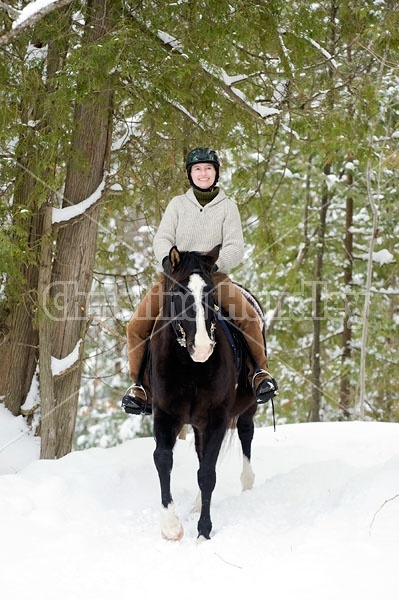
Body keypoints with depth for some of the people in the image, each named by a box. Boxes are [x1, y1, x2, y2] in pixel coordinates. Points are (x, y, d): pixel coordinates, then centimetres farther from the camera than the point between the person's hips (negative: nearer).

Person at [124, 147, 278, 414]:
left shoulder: (227, 206, 6)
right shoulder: (178, 204, 9)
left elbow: (235, 247, -3)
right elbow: (162, 239, 1)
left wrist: (215, 263, -22)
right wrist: (169, 259, -21)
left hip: (214, 276, -1)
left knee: (249, 317, -27)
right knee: (137, 326, -16)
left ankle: (260, 372, -9)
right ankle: (141, 384, -1)